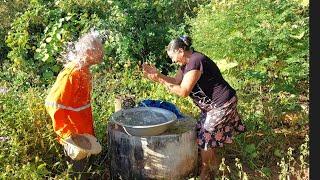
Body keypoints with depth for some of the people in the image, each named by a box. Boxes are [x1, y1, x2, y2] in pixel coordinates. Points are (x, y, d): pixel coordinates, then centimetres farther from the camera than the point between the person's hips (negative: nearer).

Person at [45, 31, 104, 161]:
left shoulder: (84, 71, 5)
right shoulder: (71, 74, -22)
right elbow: (53, 104, -25)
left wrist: (89, 130, 15)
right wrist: (67, 135, -24)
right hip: (74, 134, -8)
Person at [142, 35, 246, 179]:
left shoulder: (195, 61, -26)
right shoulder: (187, 62, 6)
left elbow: (183, 91, -27)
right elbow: (176, 81, 10)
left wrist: (159, 80, -23)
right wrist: (157, 74, -2)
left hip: (221, 105, -9)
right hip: (212, 105, 9)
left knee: (205, 137, 1)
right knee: (210, 134, 17)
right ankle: (213, 162, 36)